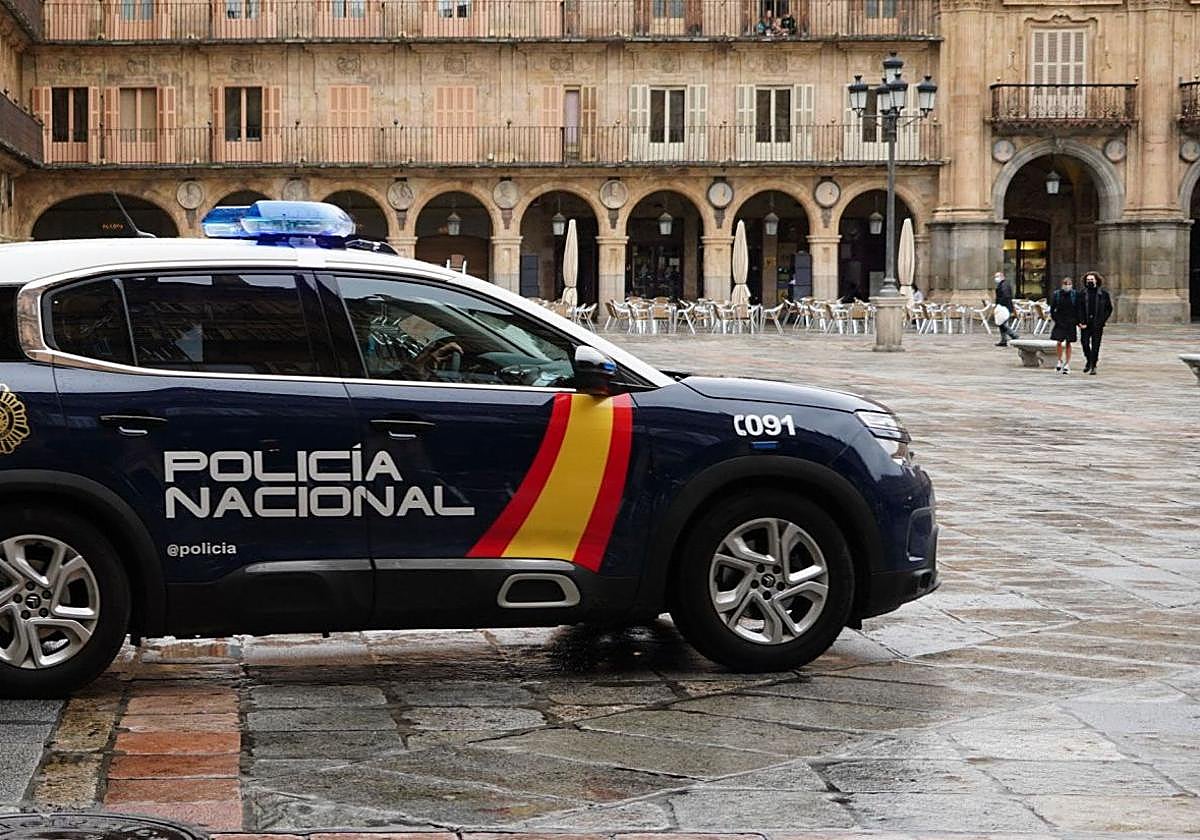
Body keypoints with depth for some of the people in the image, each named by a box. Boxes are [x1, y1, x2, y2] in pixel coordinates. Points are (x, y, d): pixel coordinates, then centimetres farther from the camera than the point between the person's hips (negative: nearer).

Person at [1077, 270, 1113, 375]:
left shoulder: (1103, 293, 2)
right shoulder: (1083, 293, 5)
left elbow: (1109, 308, 7)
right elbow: (1079, 309, 4)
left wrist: (1102, 320, -3)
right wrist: (1081, 322, -7)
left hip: (1097, 324, -1)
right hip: (1085, 323, 1)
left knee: (1095, 345, -2)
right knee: (1084, 342, -3)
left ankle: (1093, 366, 5)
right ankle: (1089, 360, 21)